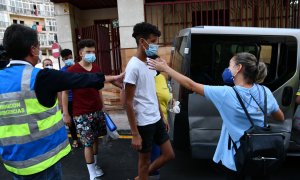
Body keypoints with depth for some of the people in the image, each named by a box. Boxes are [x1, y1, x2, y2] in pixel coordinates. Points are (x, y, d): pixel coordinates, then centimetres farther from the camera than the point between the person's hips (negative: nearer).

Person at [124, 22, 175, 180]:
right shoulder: (134, 66, -18)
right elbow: (128, 102, -18)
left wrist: (162, 116, 17)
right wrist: (135, 134, -18)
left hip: (156, 119, 8)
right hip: (144, 123, -8)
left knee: (169, 154, 16)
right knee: (145, 160, 10)